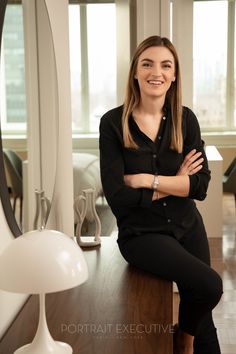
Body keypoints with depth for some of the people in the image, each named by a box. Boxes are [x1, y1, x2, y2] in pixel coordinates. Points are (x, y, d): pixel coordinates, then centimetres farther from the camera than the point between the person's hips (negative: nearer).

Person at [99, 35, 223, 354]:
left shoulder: (185, 119, -1)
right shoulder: (113, 123, -11)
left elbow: (201, 185, -10)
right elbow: (118, 198, -16)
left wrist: (147, 179, -18)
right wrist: (175, 182, -12)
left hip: (187, 226, 4)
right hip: (141, 233, -4)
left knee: (203, 320, 9)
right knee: (209, 285, -19)